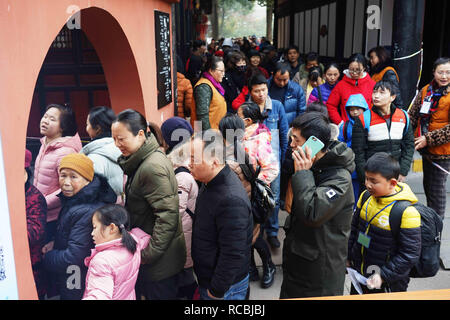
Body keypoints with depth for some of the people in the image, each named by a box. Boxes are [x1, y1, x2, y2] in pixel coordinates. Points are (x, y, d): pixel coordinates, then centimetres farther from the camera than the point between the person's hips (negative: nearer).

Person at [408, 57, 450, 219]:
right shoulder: (426, 90, 5)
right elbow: (413, 115, 9)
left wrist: (428, 139, -21)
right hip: (426, 148, 6)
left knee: (437, 189, 2)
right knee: (428, 185, 20)